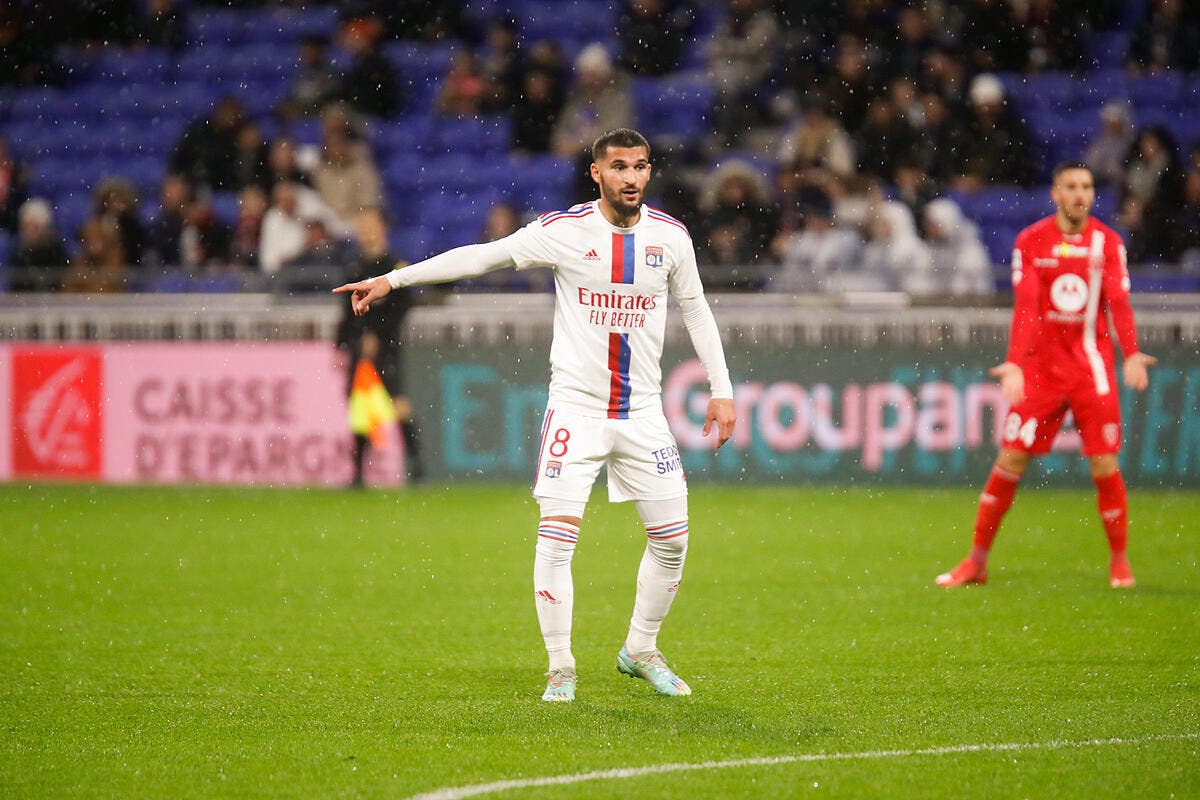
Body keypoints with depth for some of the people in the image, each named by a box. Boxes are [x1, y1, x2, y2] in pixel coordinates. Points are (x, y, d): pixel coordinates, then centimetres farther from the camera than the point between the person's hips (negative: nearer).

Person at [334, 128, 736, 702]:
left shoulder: (671, 236, 1)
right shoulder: (564, 230, -8)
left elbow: (695, 309, 13)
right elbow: (479, 257, -4)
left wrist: (722, 390, 11)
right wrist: (391, 280, -6)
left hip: (643, 412, 3)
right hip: (575, 406, -3)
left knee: (671, 540, 3)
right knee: (556, 536, -13)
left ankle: (641, 651, 25)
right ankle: (560, 668, 0)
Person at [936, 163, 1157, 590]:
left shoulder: (1108, 242, 3)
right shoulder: (1031, 241, 1)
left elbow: (1119, 303, -6)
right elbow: (1025, 306, -6)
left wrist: (1132, 355, -22)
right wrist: (1014, 363, -18)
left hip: (1092, 369, 0)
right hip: (1041, 364, 0)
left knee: (1105, 464, -5)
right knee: (1010, 460, -3)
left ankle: (1119, 560, 11)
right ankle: (977, 560, 7)